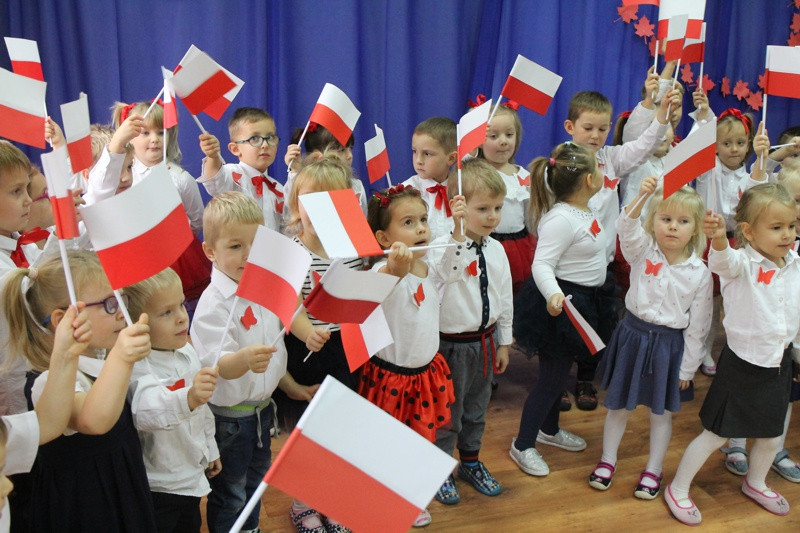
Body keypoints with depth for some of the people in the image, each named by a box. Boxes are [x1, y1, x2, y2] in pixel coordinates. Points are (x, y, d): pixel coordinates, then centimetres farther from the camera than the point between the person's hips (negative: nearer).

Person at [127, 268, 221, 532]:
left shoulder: (187, 352, -1)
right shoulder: (141, 370, -29)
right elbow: (145, 413, -50)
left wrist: (210, 449, 22)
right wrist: (188, 399, -66)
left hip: (192, 477, 8)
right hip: (159, 487, -8)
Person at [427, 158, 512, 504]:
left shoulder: (496, 250, 0)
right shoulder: (444, 246, -20)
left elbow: (504, 297, 9)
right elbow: (446, 271, -44)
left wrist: (503, 342, 13)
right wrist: (458, 233, -52)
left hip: (484, 341, 6)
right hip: (452, 343, -6)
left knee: (476, 408, 23)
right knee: (447, 412, 10)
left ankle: (471, 462, 44)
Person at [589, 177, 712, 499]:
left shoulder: (700, 274, -8)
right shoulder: (642, 250, -8)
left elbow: (698, 325, -3)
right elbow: (626, 228, -31)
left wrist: (687, 368, 0)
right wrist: (642, 196, -49)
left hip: (670, 344, 0)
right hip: (634, 335, 0)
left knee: (661, 411, 15)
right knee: (619, 405, 14)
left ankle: (654, 469, 34)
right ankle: (608, 460, 34)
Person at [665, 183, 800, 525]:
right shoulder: (742, 264, -19)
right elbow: (724, 261, -42)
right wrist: (718, 238, -61)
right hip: (741, 365, -5)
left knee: (770, 437, 21)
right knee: (716, 435, 4)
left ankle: (756, 483, 48)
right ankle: (678, 489, 22)